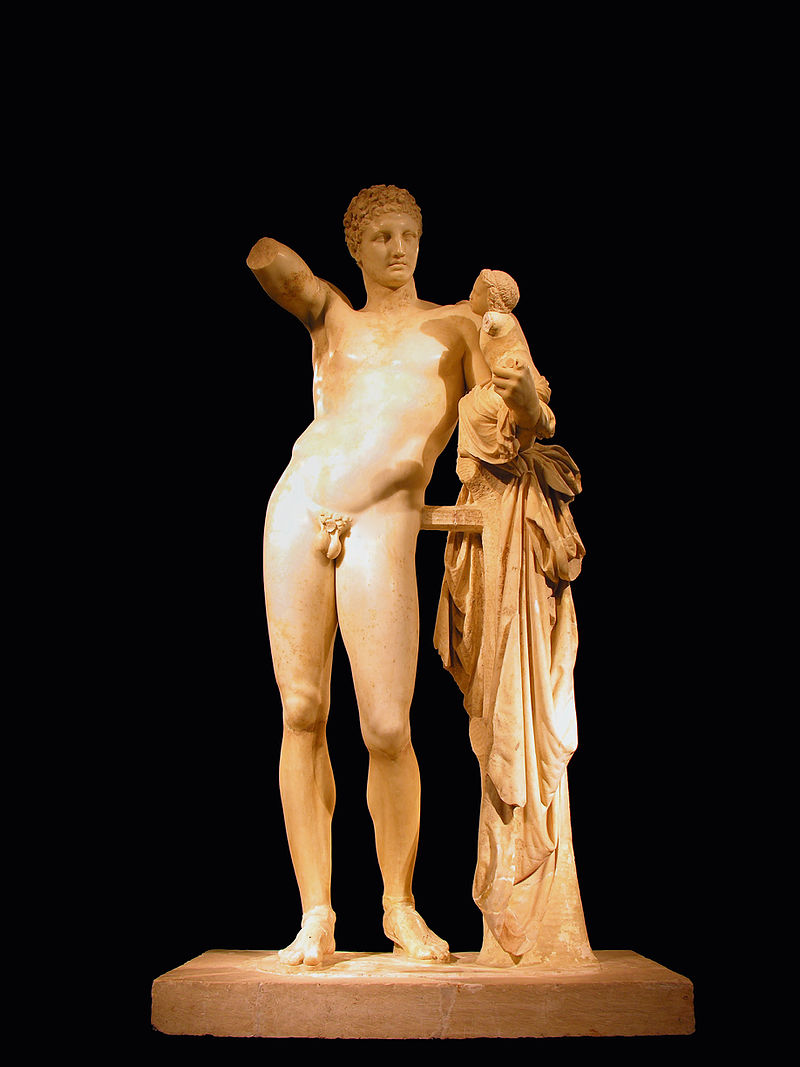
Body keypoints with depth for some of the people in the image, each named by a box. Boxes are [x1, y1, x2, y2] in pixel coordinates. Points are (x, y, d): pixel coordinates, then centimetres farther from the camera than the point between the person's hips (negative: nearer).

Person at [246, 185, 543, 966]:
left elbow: (525, 425, 12)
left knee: (387, 731, -8)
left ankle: (400, 907, 14)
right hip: (299, 502, 2)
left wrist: (522, 390, -7)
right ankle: (315, 915, 8)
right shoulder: (331, 314, 23)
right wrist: (268, 254, -15)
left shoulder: (457, 322, 21)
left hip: (382, 527, -2)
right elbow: (270, 264, 4)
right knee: (302, 713, -1)